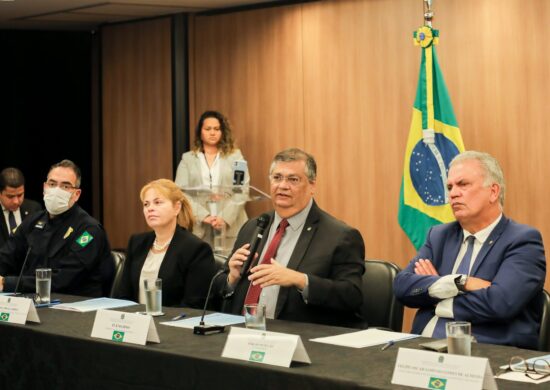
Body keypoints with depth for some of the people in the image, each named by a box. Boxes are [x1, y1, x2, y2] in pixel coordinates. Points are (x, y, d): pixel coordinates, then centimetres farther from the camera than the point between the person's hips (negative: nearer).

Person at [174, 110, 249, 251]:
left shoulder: (235, 156, 10)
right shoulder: (187, 159, 12)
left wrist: (225, 218, -13)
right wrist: (203, 216, -12)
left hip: (231, 226, 0)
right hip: (198, 227, 1)